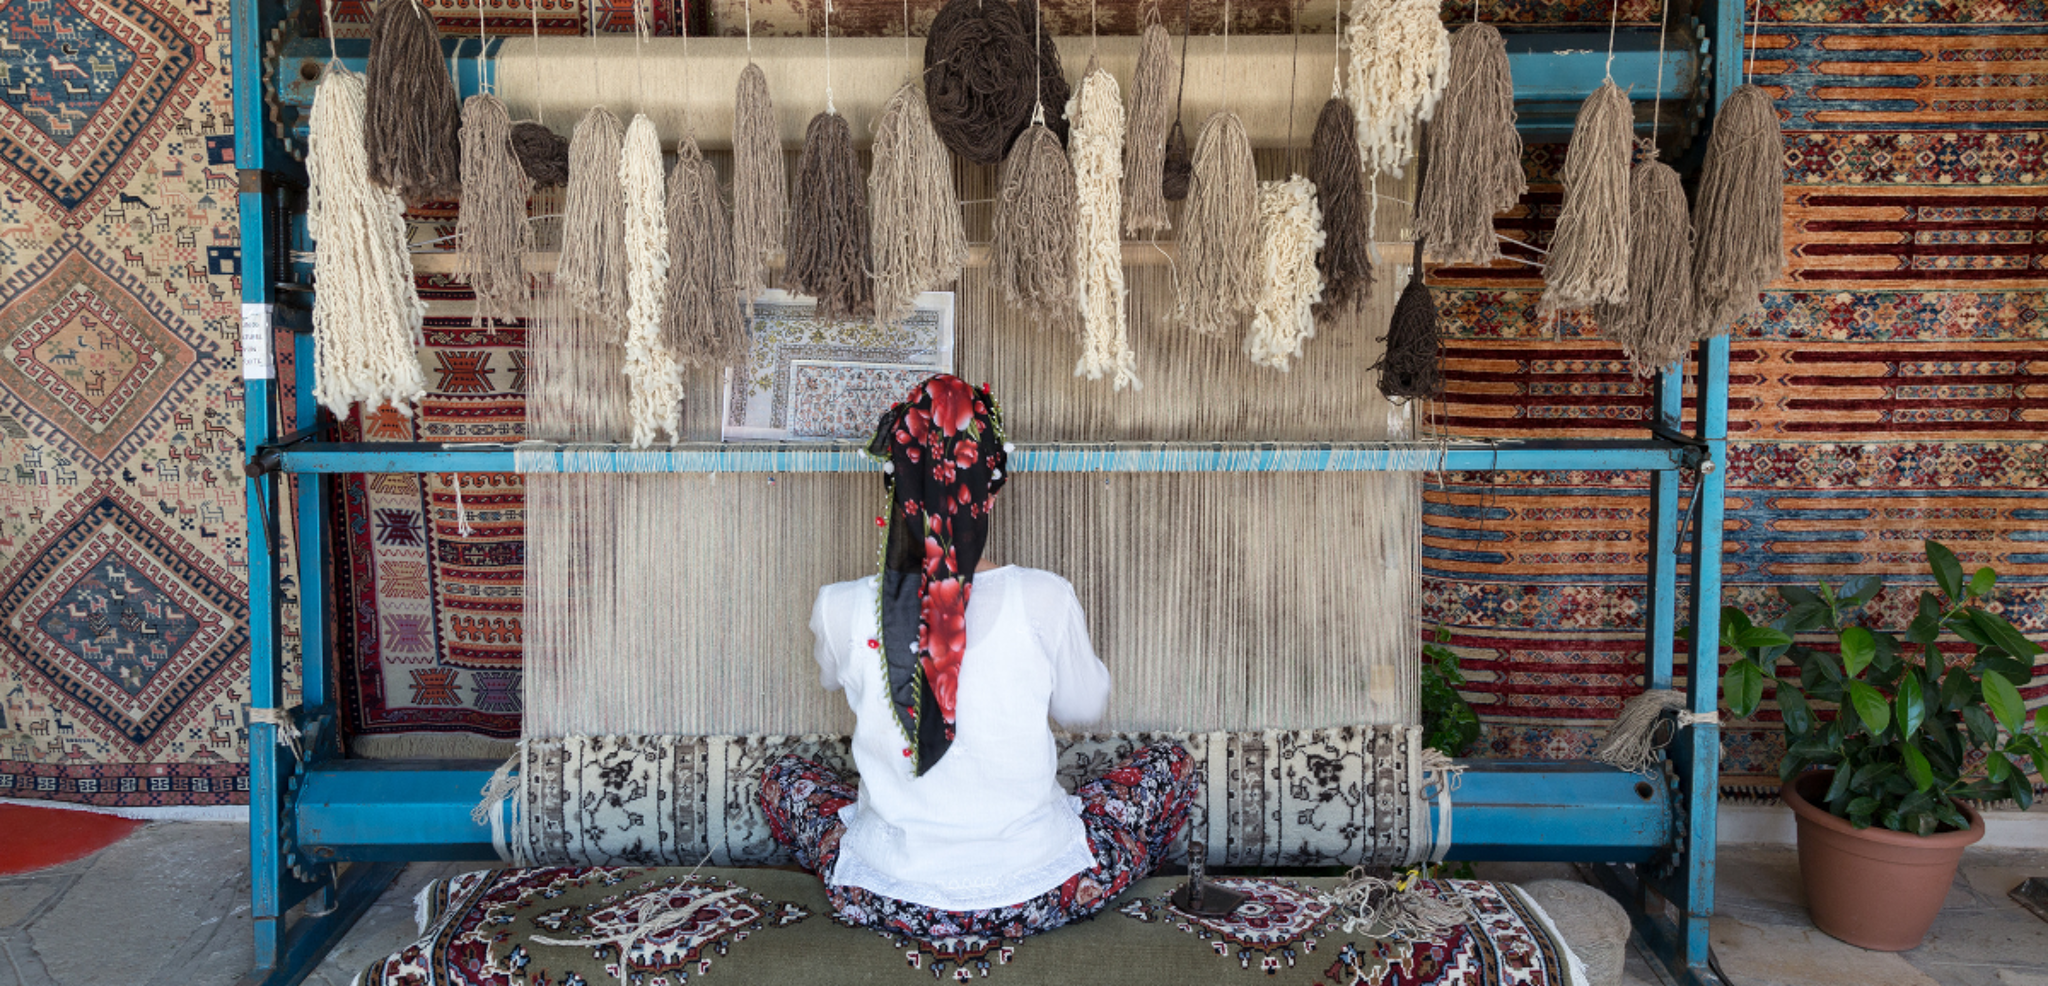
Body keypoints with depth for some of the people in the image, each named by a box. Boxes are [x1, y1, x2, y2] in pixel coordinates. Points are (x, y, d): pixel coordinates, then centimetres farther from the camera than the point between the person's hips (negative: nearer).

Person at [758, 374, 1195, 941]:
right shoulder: (1043, 601, -16)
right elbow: (1086, 707, 4)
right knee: (1170, 767, 21)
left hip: (886, 904, 2)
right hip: (1034, 900, -1)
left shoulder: (843, 610, -13)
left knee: (782, 781, 30)